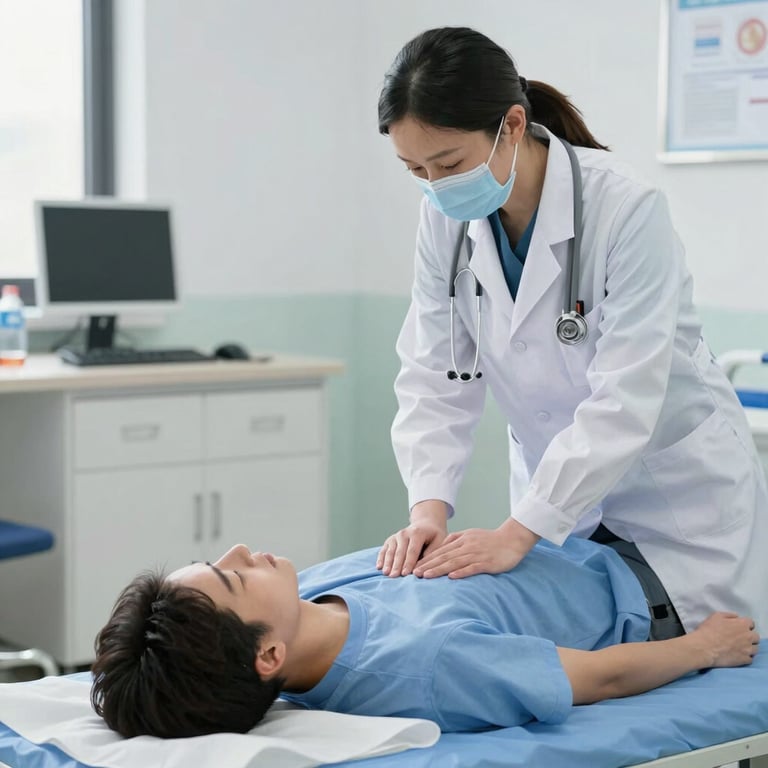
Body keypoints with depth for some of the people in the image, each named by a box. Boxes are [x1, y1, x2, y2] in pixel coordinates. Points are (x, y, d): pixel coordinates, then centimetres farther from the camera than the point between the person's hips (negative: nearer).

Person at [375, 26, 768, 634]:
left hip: (680, 496, -4)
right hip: (557, 484, 5)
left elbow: (624, 401, -30)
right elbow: (437, 376, -8)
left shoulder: (625, 208, -27)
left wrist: (517, 532, -34)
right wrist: (430, 504, -23)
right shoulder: (447, 218, -10)